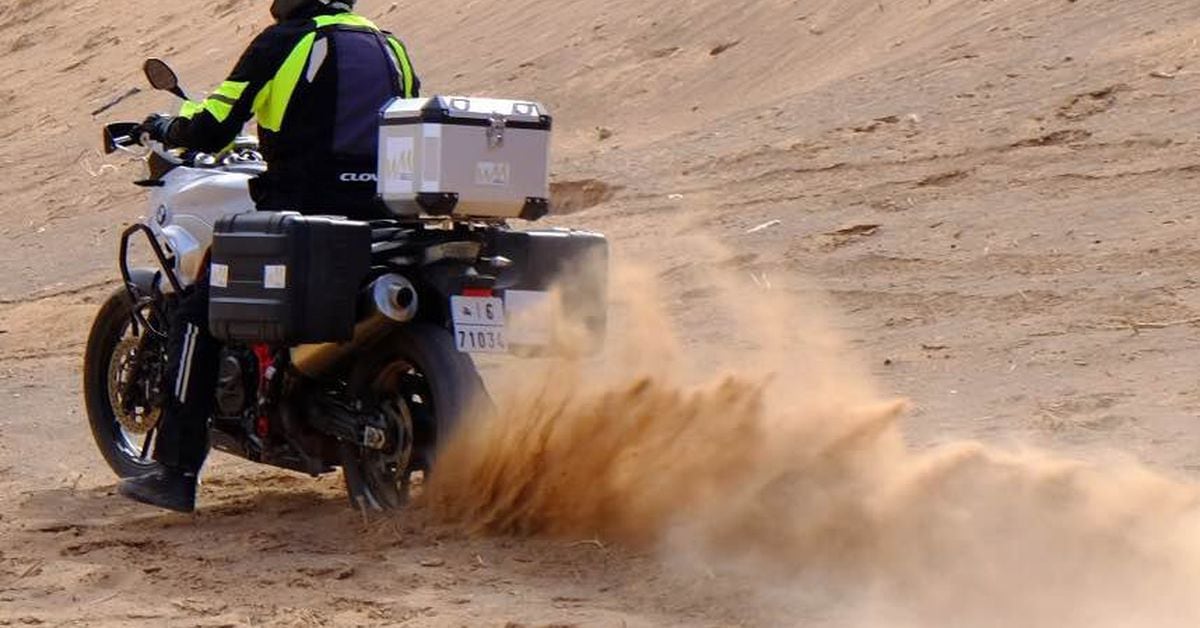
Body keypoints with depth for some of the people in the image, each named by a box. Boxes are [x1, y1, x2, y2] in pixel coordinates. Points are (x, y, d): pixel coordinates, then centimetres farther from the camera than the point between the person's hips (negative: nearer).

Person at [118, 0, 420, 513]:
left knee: (199, 314, 6)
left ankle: (177, 473, 0)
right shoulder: (391, 48, 15)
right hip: (381, 224, 5)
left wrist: (169, 129, 19)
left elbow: (212, 129, -2)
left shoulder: (283, 43, -2)